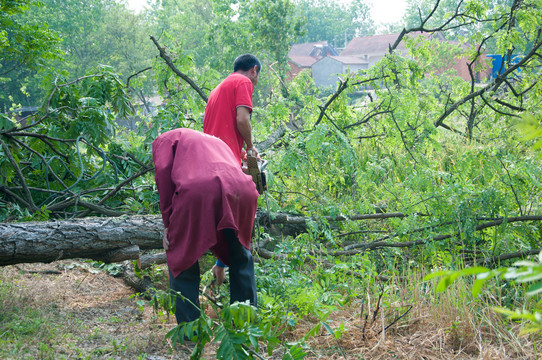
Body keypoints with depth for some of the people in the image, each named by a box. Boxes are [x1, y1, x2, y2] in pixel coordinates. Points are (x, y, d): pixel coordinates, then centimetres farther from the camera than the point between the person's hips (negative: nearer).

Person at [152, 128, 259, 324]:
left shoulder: (165, 139, 30)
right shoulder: (216, 141, 44)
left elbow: (163, 172, 6)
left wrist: (168, 223, 9)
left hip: (197, 192, -5)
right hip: (242, 190, 5)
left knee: (182, 260, 17)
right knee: (241, 259, 27)